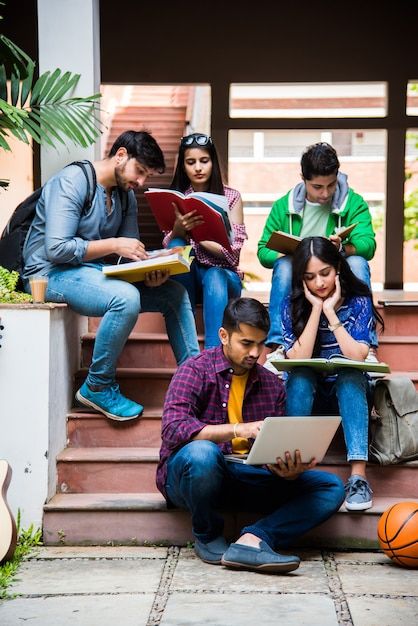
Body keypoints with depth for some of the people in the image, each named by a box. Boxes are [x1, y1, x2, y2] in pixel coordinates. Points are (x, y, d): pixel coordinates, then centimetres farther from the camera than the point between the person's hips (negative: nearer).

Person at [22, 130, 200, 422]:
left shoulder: (126, 195, 10)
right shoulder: (72, 182, -16)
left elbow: (130, 252, 9)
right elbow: (56, 248, -25)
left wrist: (149, 274, -14)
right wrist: (114, 245, -24)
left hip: (94, 271, 9)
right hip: (52, 273, -9)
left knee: (175, 292, -1)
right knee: (126, 298, -35)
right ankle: (98, 387, -17)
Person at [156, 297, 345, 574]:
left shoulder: (273, 385, 11)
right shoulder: (196, 370, -5)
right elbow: (173, 429, -21)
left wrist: (288, 471, -20)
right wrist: (237, 430, -32)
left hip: (245, 477, 5)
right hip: (187, 473, -5)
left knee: (332, 488, -10)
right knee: (202, 452, -40)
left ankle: (252, 541, -32)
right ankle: (208, 536, -10)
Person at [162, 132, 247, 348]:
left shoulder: (231, 197, 3)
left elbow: (233, 251, -5)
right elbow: (169, 245, -3)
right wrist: (179, 229, -27)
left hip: (223, 275, -2)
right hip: (187, 277, 2)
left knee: (213, 278, -37)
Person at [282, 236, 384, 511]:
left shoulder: (359, 302, -8)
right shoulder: (293, 305, -6)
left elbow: (357, 357, -21)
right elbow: (298, 359, -18)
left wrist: (330, 309, -21)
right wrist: (316, 308, -20)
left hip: (349, 394, -1)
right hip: (307, 395, 1)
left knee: (350, 374, -33)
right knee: (300, 375, -31)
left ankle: (358, 475, -44)